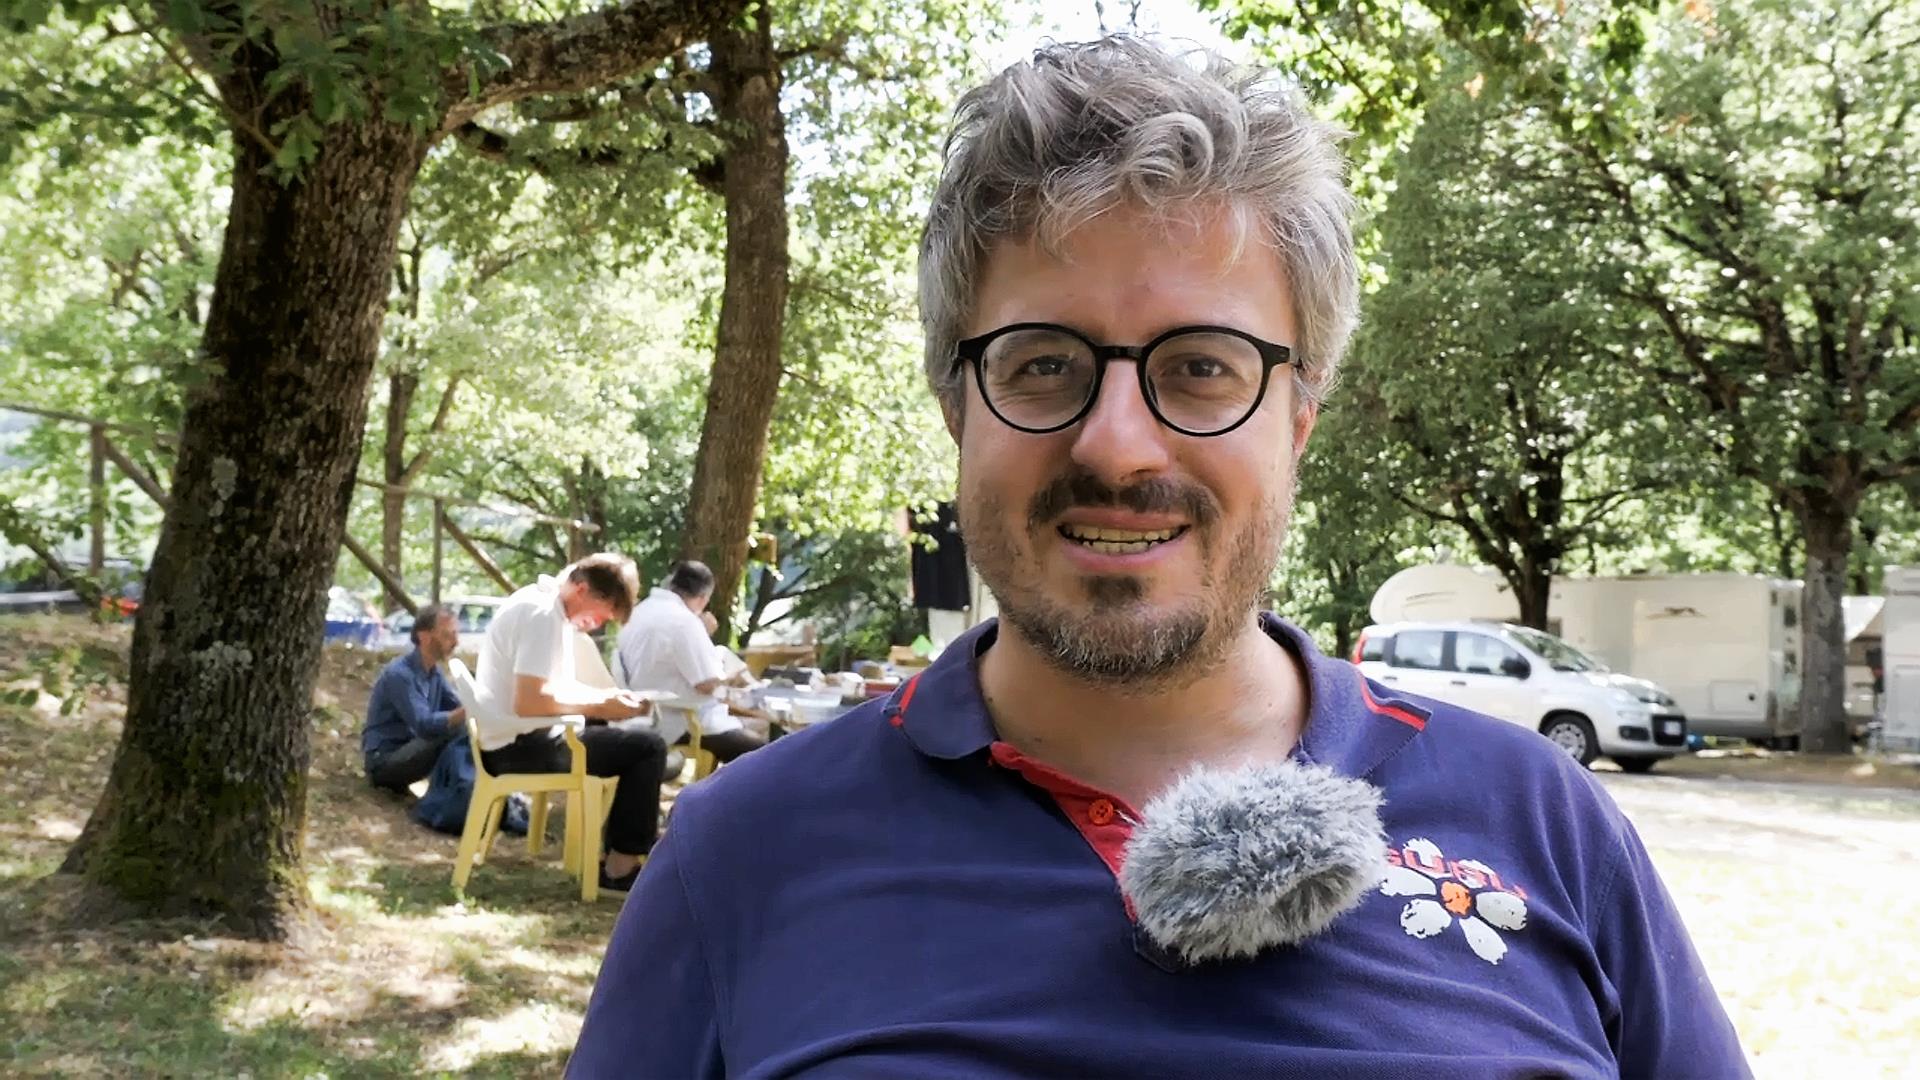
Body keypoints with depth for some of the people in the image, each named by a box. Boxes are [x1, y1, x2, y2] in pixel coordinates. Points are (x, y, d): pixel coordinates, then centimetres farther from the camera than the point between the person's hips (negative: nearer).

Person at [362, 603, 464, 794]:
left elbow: (457, 707, 1)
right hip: (384, 760, -8)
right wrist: (468, 711, -43)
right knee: (451, 733, -28)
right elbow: (424, 724, -30)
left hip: (411, 751, 8)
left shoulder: (434, 672, 8)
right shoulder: (399, 674, -19)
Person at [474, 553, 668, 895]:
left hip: (516, 739, 11)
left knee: (624, 736, 24)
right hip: (519, 745, -11)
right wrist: (599, 706, -16)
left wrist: (607, 698, 3)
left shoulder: (545, 606, 12)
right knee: (648, 747, -11)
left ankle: (644, 838, 29)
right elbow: (527, 701, -26)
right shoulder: (543, 614, -20)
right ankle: (620, 867, -5)